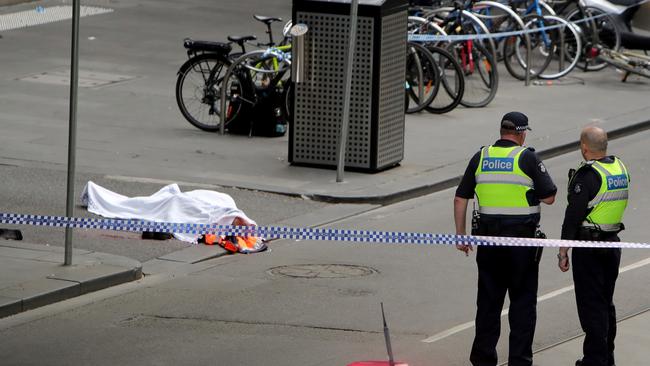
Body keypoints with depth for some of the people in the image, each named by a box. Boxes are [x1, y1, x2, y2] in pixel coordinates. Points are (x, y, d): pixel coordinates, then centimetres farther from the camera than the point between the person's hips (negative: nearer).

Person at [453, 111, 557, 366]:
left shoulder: (480, 157, 5)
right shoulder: (527, 158, -7)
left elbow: (460, 199, 6)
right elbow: (549, 197, -7)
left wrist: (461, 235, 13)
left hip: (487, 237, 3)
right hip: (522, 237, -3)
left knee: (488, 299, 11)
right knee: (523, 300, 6)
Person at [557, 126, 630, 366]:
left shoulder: (587, 175, -18)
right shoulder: (620, 169, 5)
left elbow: (573, 215, -18)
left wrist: (563, 251, -15)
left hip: (589, 246, -8)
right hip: (613, 242, 8)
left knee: (591, 304, -2)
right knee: (606, 303, 18)